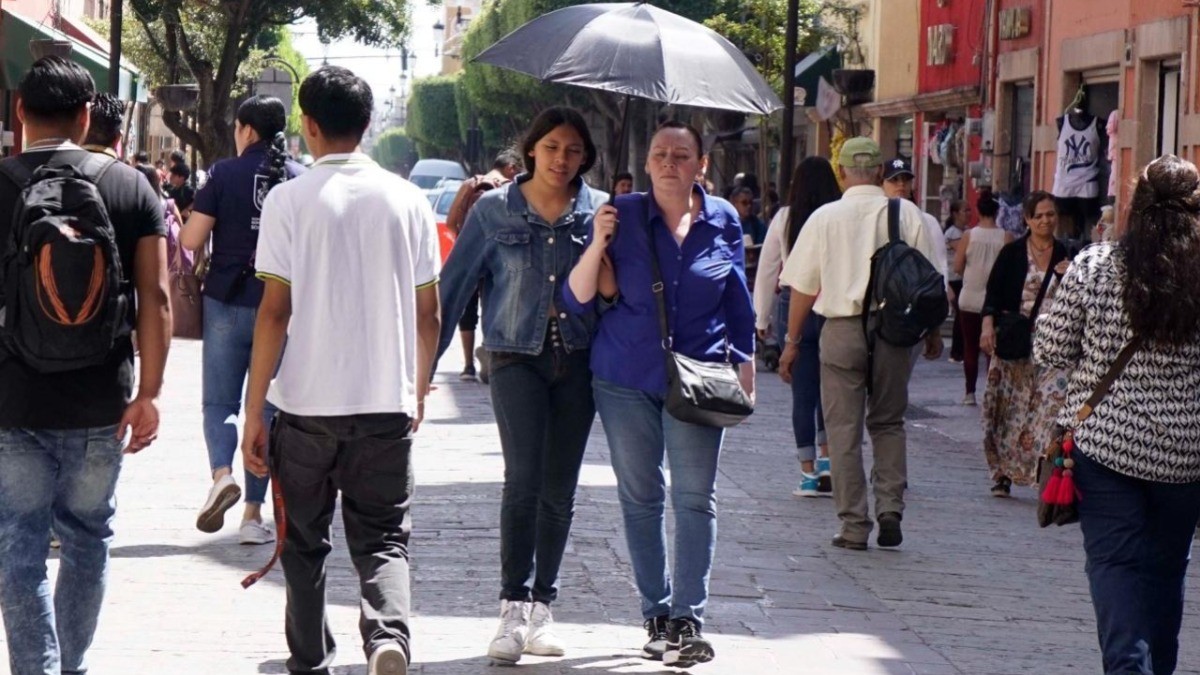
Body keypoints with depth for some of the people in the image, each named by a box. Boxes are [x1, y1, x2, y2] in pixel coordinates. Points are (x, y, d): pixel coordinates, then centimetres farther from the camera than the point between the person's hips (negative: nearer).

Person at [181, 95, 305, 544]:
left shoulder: (226, 174, -5)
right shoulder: (302, 179, 1)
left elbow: (190, 241, -6)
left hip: (227, 303, -2)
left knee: (219, 401, 9)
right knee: (266, 408, 7)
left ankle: (221, 472, -18)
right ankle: (253, 514, 5)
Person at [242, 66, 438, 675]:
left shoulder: (290, 200, -6)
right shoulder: (407, 200, 3)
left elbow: (275, 311, -9)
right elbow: (428, 313, 6)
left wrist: (253, 412, -4)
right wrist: (418, 391, 21)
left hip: (306, 403, -2)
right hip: (387, 402, 2)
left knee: (305, 543, 14)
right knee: (382, 538, 6)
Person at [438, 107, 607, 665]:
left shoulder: (600, 211, 6)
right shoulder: (494, 211, 3)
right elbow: (454, 284, 5)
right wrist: (424, 360, 3)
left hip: (577, 359, 2)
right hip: (517, 357, -2)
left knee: (559, 488, 6)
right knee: (523, 479, -15)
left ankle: (542, 607, 16)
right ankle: (514, 608, -13)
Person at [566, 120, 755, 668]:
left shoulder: (723, 221, 2)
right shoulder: (621, 216, -3)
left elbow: (738, 301, 13)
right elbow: (579, 300, -4)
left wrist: (744, 363, 11)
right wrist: (597, 246, -19)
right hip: (626, 378, 0)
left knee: (695, 497, -6)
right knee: (640, 498, 7)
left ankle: (688, 618, -4)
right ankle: (657, 615, 17)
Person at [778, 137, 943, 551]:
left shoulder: (825, 218, -2)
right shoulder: (907, 214, -1)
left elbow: (804, 287, 2)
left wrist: (792, 341, 11)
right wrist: (932, 333, 14)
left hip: (843, 328, -1)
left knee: (844, 428, 5)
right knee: (888, 423, 17)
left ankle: (854, 526, 4)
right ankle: (890, 509, 4)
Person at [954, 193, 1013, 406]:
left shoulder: (968, 236, -7)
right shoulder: (1006, 237, -7)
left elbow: (957, 267, -5)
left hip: (970, 299, 0)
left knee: (970, 347, 8)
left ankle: (970, 393, 8)